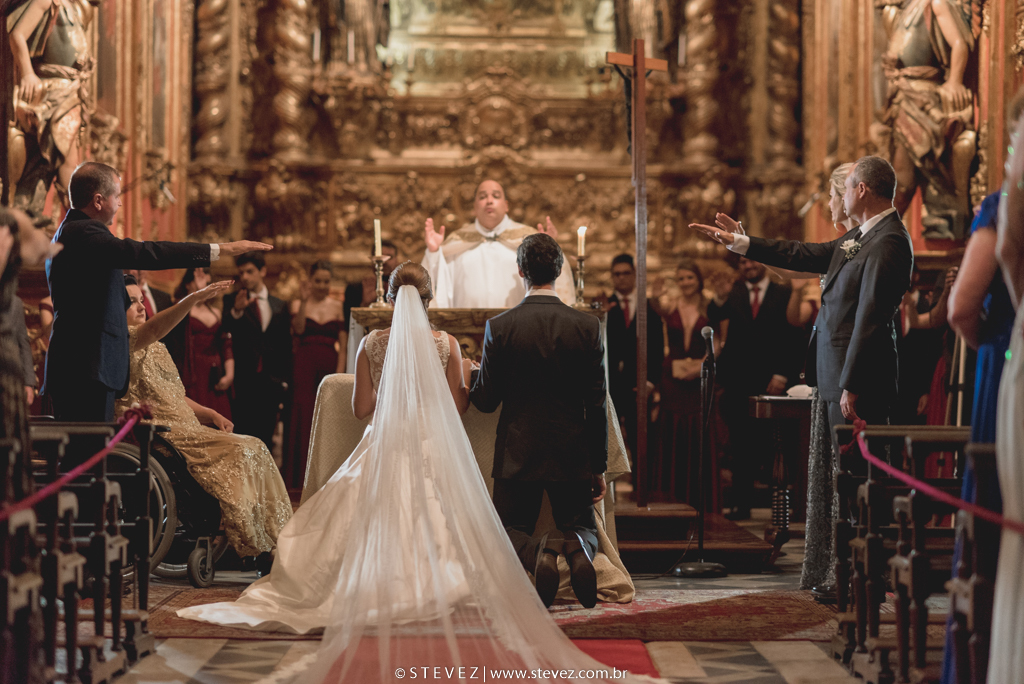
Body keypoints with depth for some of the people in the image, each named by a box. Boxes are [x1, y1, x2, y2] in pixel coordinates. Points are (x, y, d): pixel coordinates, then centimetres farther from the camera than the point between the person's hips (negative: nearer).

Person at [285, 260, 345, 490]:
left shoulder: (336, 306, 10)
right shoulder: (298, 304, 6)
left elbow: (343, 344, 5)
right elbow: (298, 329, -13)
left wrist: (339, 373, -4)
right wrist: (304, 302, -20)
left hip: (330, 366, 2)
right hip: (305, 366, -2)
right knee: (302, 417, -6)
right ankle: (299, 477, -2)